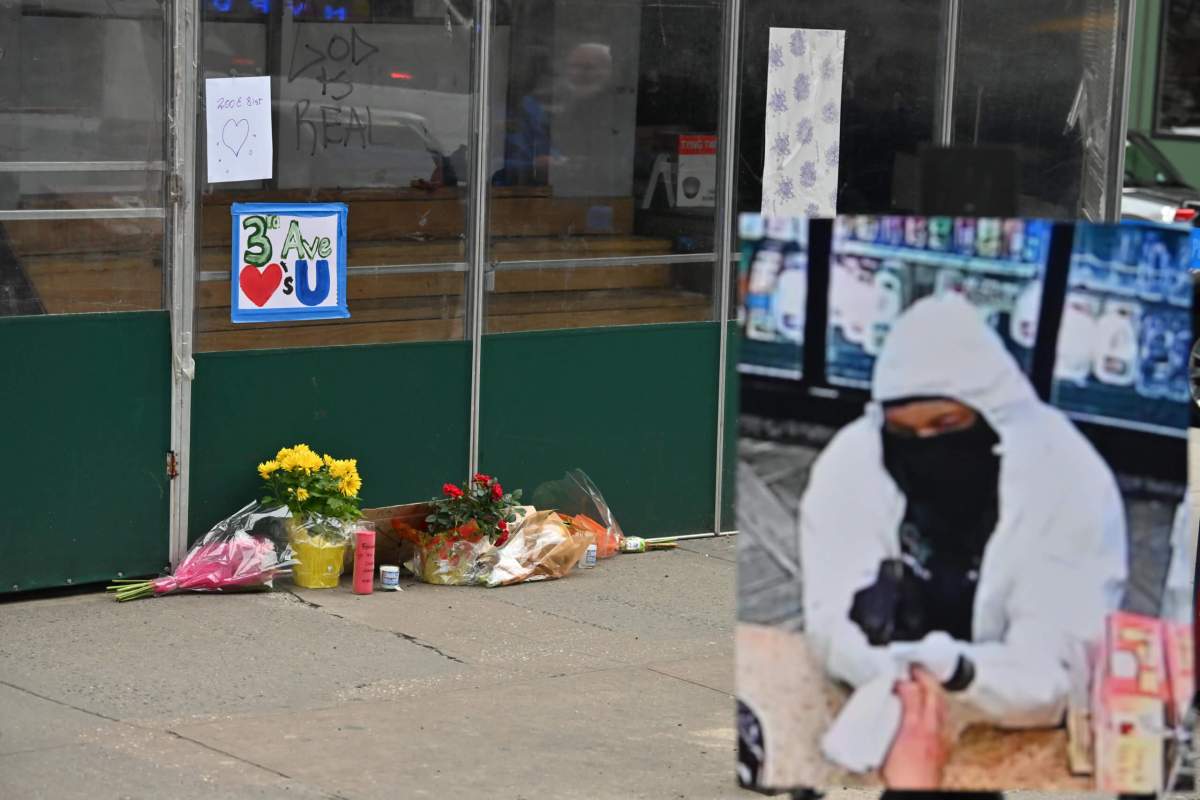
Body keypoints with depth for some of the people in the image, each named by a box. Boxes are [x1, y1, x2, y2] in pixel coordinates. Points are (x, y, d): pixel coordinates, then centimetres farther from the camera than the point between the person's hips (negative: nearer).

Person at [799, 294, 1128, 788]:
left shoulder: (1071, 482, -18)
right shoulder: (851, 463, -13)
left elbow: (1057, 674, -21)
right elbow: (831, 627, -17)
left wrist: (955, 671, -39)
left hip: (1017, 738, -2)